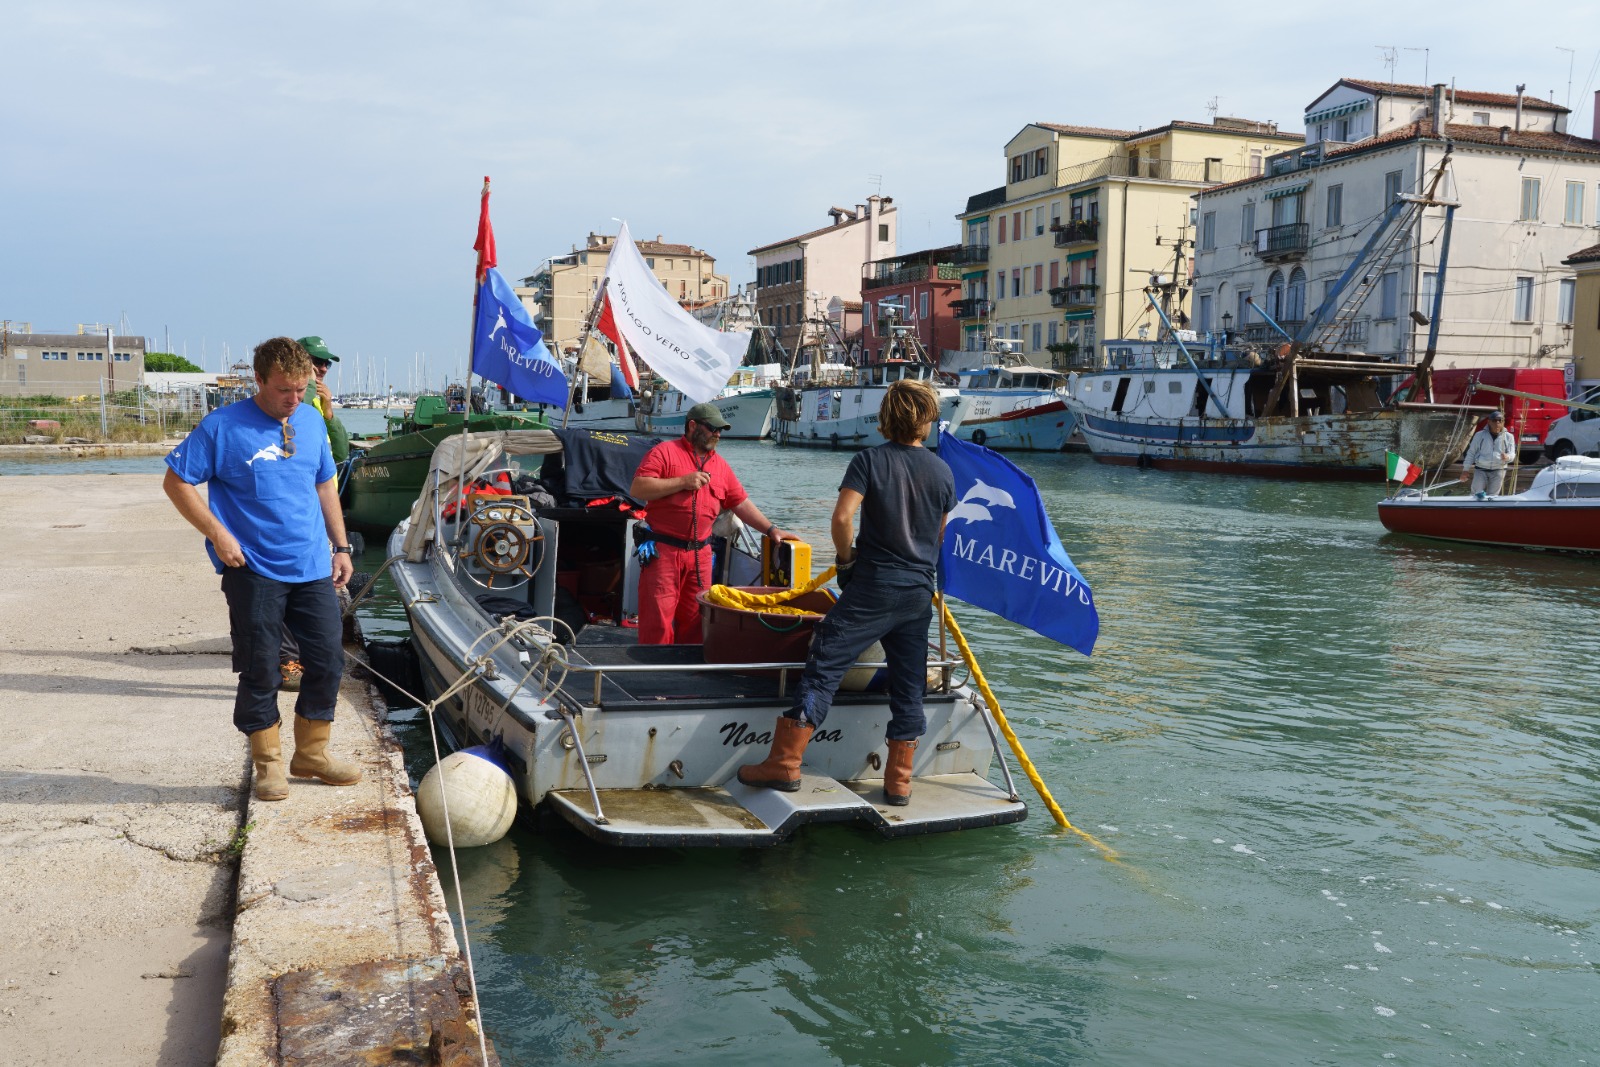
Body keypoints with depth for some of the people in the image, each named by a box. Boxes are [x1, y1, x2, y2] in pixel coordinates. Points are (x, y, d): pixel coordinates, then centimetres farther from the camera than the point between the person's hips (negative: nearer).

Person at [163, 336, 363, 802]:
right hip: (254, 569, -5)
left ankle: (312, 753, 24)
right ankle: (268, 763, 19)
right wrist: (217, 534, -13)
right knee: (259, 671, 3)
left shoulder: (312, 421, 8)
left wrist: (341, 546, 13)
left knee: (327, 661, 7)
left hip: (313, 568, 5)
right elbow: (176, 482, -4)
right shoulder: (222, 427, -8)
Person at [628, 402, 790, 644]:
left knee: (695, 620, 7)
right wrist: (682, 482, -14)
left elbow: (741, 503, 20)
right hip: (663, 551, -5)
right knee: (658, 618, -6)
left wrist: (770, 529, 11)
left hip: (700, 554, 6)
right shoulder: (664, 452, -1)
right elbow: (637, 489, -11)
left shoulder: (720, 465, 17)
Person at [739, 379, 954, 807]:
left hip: (874, 585, -4)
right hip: (921, 591, 4)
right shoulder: (942, 471, 5)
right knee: (909, 684, 10)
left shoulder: (870, 460, -7)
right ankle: (899, 781, 14)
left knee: (824, 664, -2)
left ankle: (785, 763, -4)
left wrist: (846, 557, 0)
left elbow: (842, 517, -18)